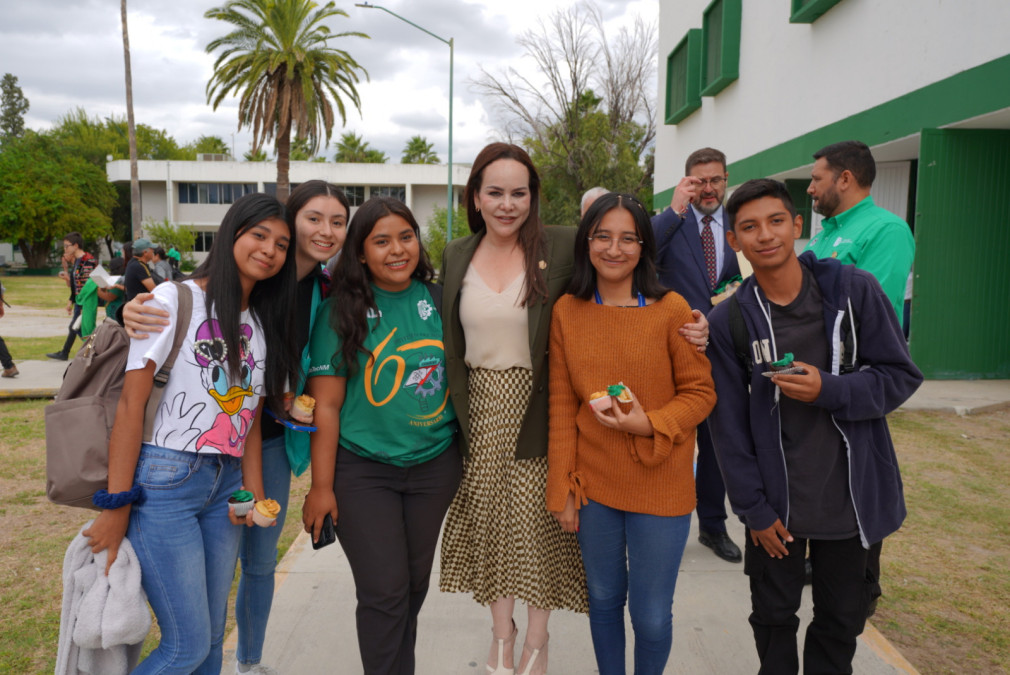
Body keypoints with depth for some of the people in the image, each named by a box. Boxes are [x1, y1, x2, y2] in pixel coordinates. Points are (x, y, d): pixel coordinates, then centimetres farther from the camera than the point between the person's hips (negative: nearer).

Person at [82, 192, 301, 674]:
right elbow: (131, 405, -10)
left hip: (225, 486, 6)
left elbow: (250, 417, 11)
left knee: (212, 635, 13)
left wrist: (254, 492, -2)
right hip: (164, 482, -6)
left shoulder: (263, 325, 12)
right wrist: (116, 507, -12)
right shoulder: (174, 300, -7)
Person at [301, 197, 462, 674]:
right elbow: (326, 405, -7)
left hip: (435, 465, 4)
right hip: (363, 470, -3)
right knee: (384, 592, -2)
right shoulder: (342, 311, -7)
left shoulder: (437, 300, 2)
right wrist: (321, 487, -8)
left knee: (415, 583, 15)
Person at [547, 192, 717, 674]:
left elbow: (700, 392, -3)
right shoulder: (567, 312, -1)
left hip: (660, 486, -2)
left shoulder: (671, 309, -9)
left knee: (652, 616, 8)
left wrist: (647, 423, -20)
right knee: (604, 599, 19)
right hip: (593, 483, 2)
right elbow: (561, 404, 1)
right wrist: (562, 489, 1)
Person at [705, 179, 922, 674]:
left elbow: (901, 375, -4)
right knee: (774, 617, 16)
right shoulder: (728, 321, -7)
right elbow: (729, 425, -5)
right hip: (775, 501, 0)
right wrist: (753, 508, -6)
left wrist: (828, 390, -21)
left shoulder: (854, 290, -8)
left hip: (850, 497, 0)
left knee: (841, 619, 17)